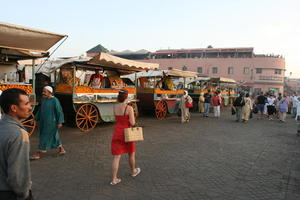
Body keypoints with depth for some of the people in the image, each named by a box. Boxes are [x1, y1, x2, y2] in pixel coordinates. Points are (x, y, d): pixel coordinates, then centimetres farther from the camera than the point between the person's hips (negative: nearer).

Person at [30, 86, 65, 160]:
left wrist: (60, 122, -16)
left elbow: (59, 111, -14)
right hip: (43, 122, 8)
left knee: (45, 137, -1)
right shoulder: (44, 100, 9)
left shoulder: (55, 100, -14)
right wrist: (35, 118, 15)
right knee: (53, 135, 15)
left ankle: (39, 153, 8)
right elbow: (40, 110, 17)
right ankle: (61, 149, 28)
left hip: (51, 122, -8)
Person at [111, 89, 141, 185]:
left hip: (117, 133, 4)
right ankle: (133, 171, 41)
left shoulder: (114, 107, -1)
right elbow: (132, 123, -18)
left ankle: (113, 179, 5)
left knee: (116, 157, 5)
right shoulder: (129, 108, -16)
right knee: (131, 153, 21)